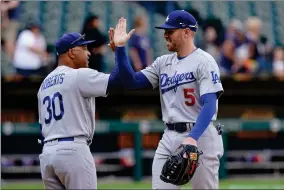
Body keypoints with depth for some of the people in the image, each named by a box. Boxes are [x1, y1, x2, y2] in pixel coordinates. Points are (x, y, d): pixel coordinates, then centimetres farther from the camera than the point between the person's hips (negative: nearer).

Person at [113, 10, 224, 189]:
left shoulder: (204, 62, -9)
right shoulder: (163, 62, 13)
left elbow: (210, 105, -19)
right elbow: (132, 82, 9)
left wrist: (193, 138, -32)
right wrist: (120, 48, 0)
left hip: (200, 135, -7)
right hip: (169, 137, 7)